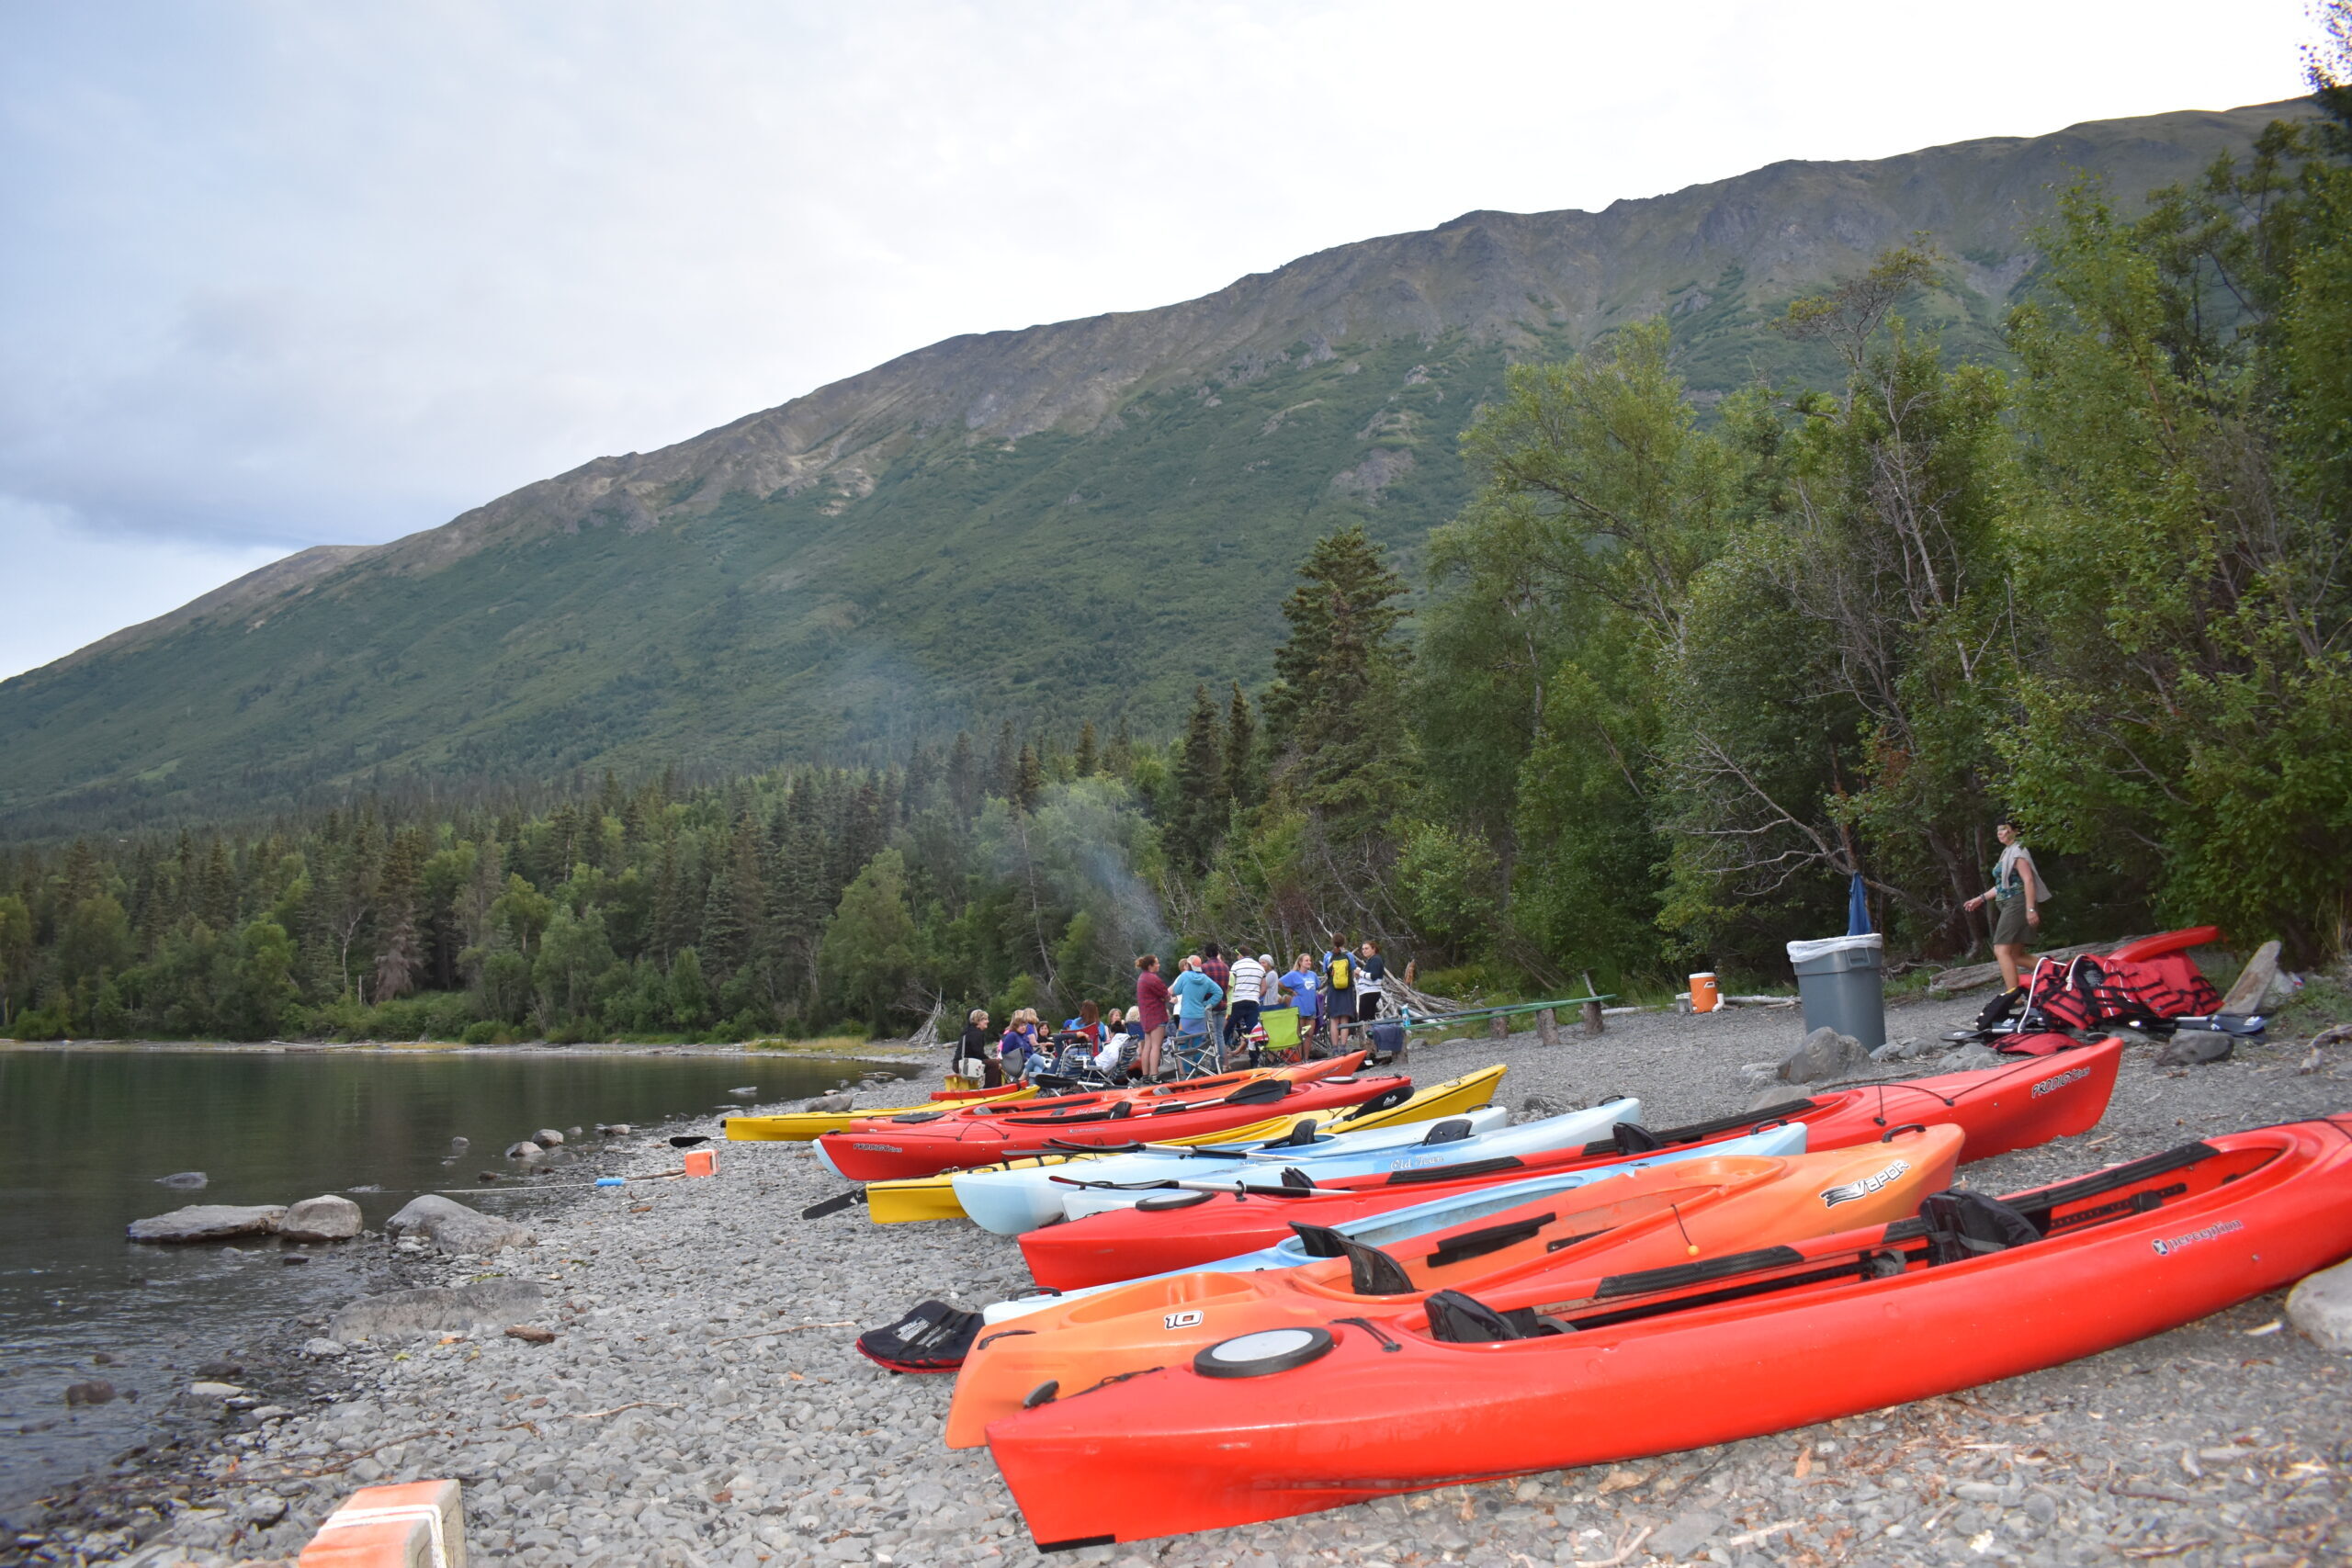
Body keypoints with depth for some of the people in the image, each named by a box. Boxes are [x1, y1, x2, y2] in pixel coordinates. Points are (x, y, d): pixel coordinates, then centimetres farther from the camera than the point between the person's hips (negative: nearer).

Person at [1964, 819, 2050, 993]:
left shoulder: (2017, 851, -8)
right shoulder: (2007, 853, 20)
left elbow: (2028, 880, -17)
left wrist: (2030, 909, -24)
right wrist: (1981, 898, 21)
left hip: (2016, 903, -10)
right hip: (2008, 905, 10)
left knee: (2001, 950, -16)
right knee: (2016, 954, 11)